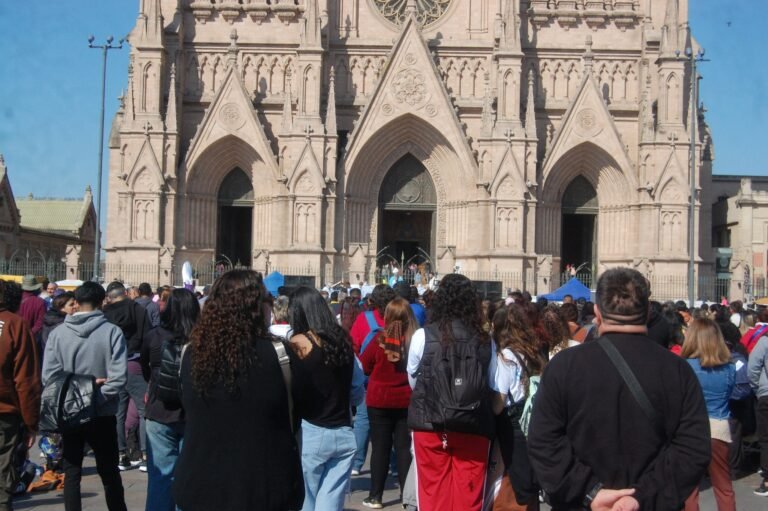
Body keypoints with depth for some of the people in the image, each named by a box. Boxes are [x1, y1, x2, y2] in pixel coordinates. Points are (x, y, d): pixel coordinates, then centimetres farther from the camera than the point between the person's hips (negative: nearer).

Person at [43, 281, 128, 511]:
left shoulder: (58, 333, -6)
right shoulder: (112, 332, -12)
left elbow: (48, 376, -10)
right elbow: (118, 377, -19)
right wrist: (97, 396, -10)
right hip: (102, 415, -1)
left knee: (71, 473, 12)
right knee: (109, 473, 14)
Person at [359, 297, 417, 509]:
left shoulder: (380, 339, -12)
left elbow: (364, 367, 0)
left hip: (379, 400, -1)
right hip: (407, 401, 1)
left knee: (380, 447, 7)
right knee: (404, 447, 10)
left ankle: (375, 496, 11)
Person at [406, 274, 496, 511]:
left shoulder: (423, 336, -8)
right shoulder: (485, 340, -2)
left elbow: (413, 380, 5)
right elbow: (493, 386, 6)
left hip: (430, 423, -1)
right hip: (473, 427, 1)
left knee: (434, 492, 9)